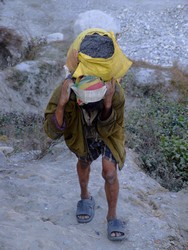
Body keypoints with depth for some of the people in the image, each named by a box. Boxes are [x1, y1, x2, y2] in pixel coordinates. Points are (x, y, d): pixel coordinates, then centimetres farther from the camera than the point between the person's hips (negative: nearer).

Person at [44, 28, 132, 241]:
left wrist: (108, 105, -49)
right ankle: (85, 197, 53)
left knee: (110, 173, -6)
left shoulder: (116, 93, -41)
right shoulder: (66, 90, -40)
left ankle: (112, 216, 19)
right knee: (84, 162, 23)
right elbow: (52, 132, -37)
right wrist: (62, 103, -54)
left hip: (108, 131, -1)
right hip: (82, 133, 2)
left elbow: (107, 130, -30)